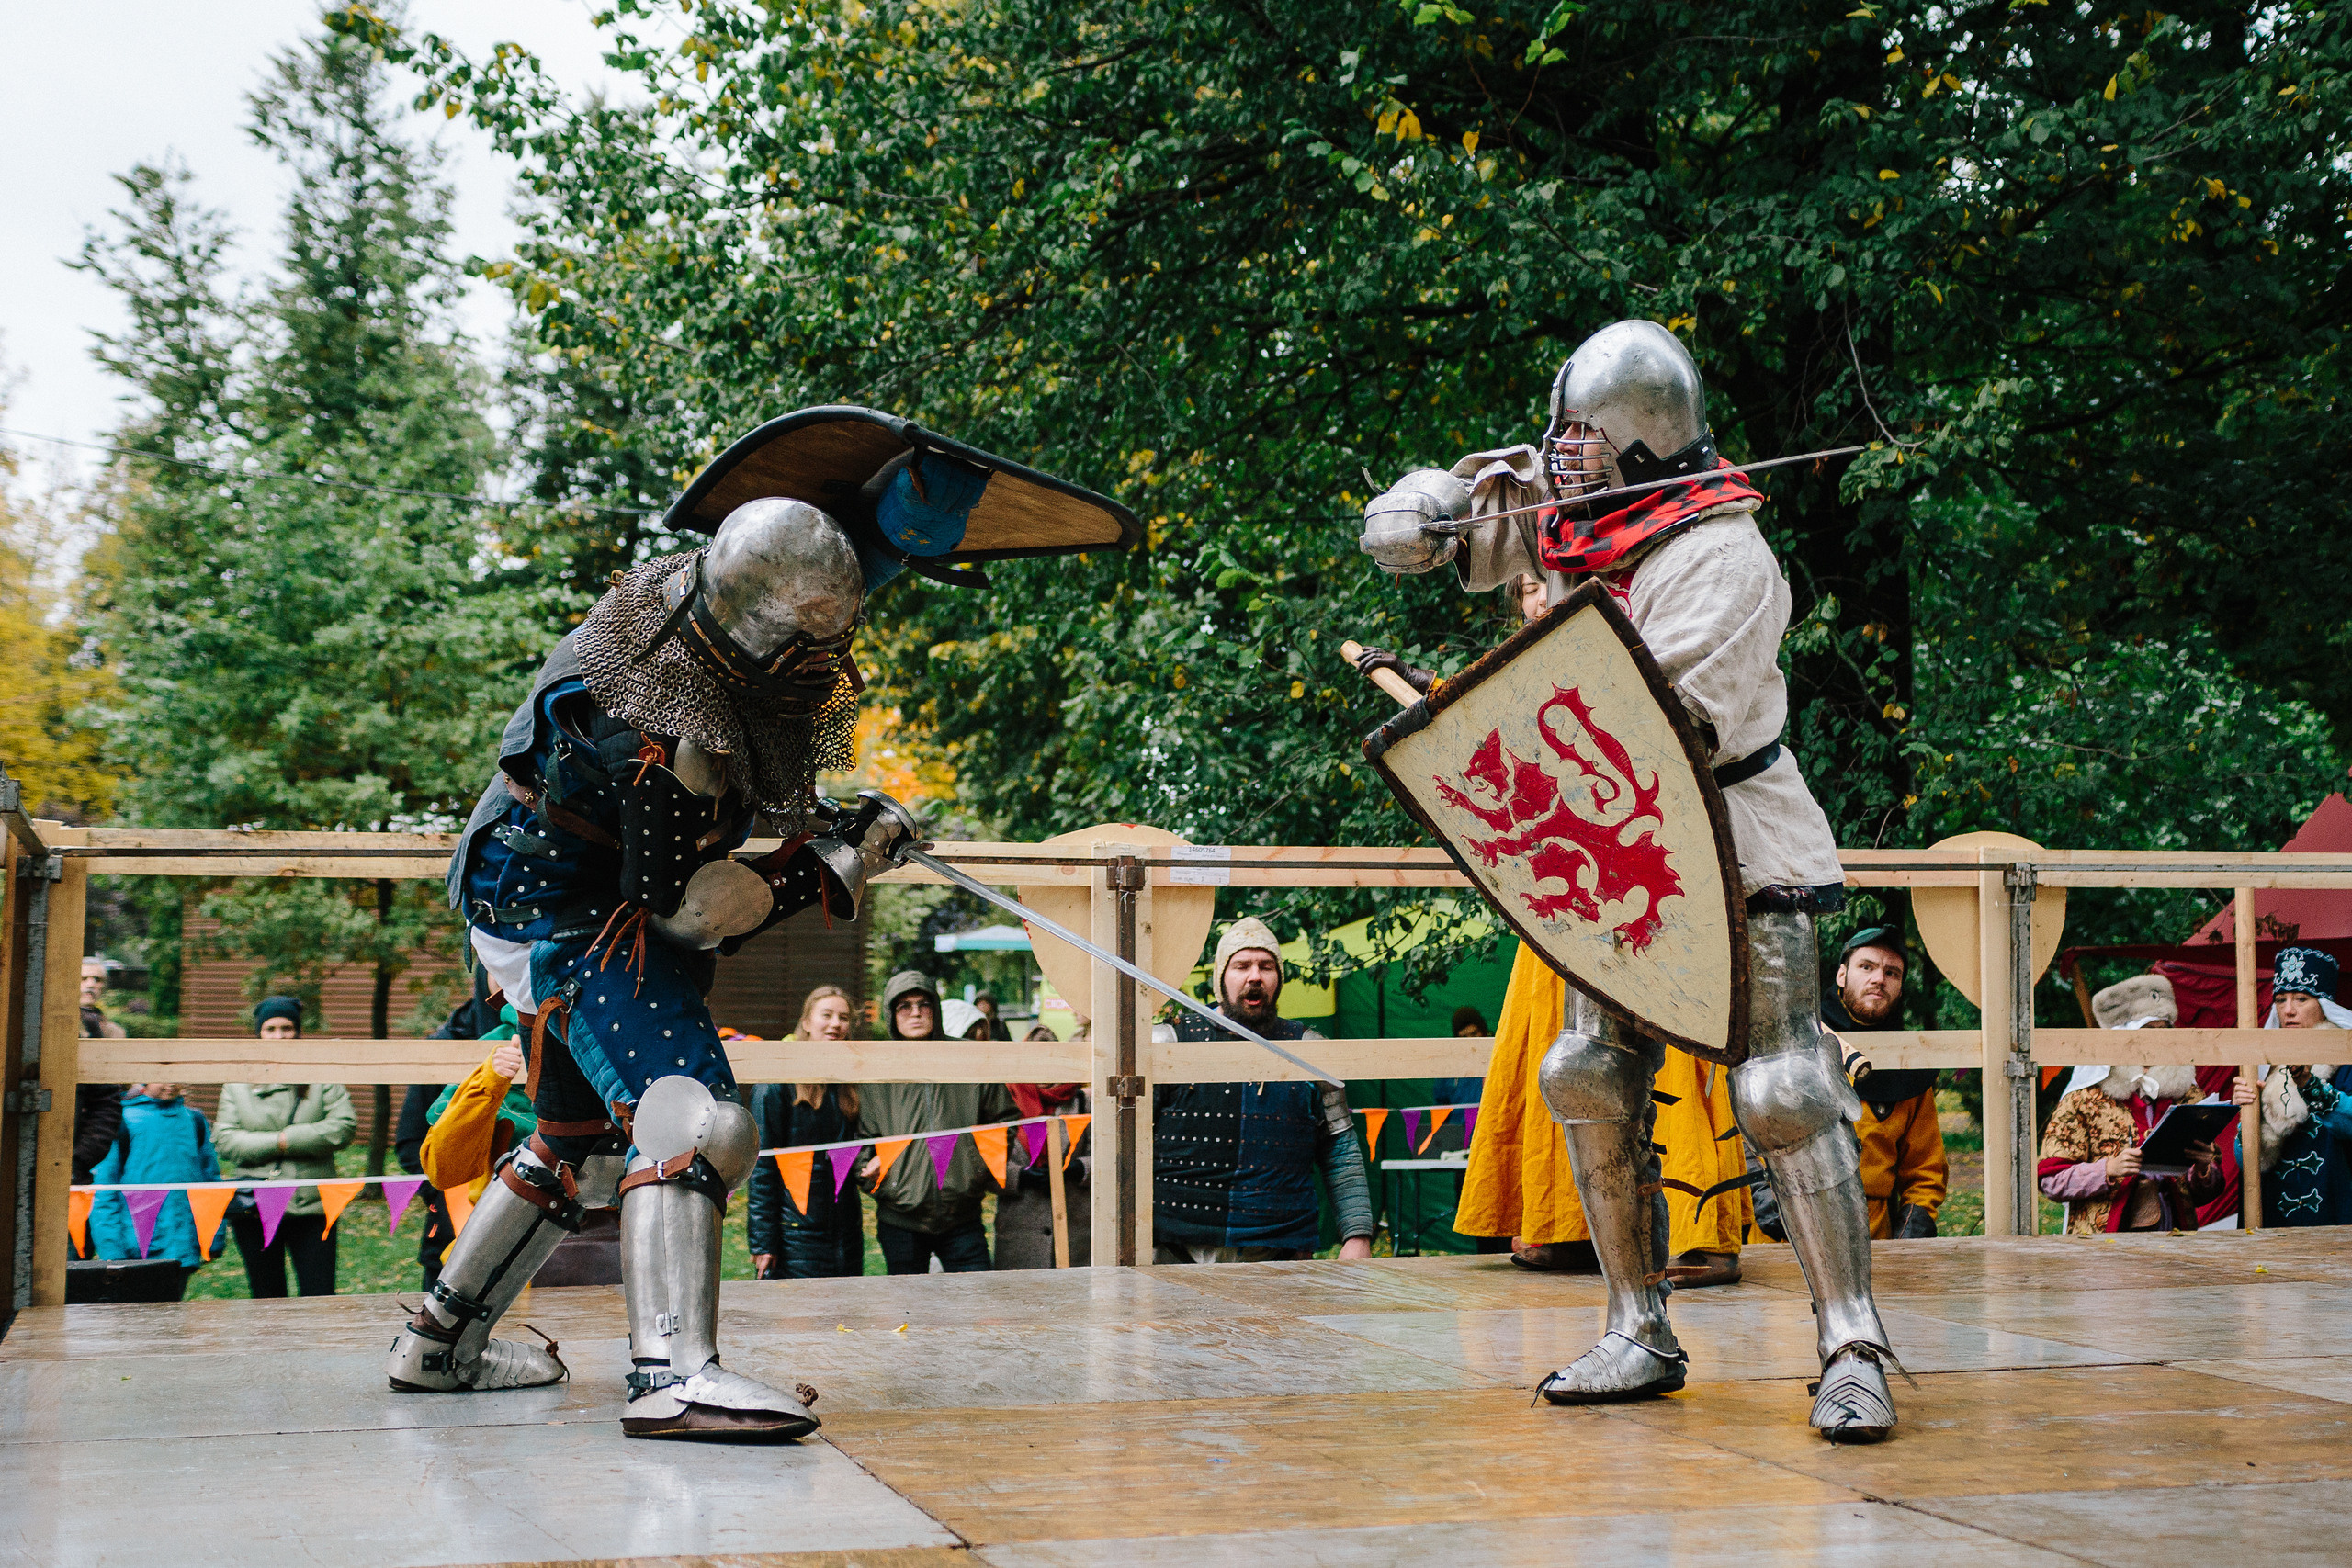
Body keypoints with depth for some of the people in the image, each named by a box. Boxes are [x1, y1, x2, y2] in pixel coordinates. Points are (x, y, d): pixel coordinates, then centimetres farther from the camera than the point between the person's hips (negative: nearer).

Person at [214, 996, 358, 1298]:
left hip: (310, 1205, -2)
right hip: (254, 1209, 2)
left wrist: (288, 1140, -13)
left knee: (320, 1303, -5)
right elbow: (224, 1140, -1)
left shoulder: (322, 1076, 6)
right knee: (267, 1299, 8)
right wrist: (275, 1143, -13)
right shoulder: (238, 1083, 10)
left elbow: (344, 1126, -8)